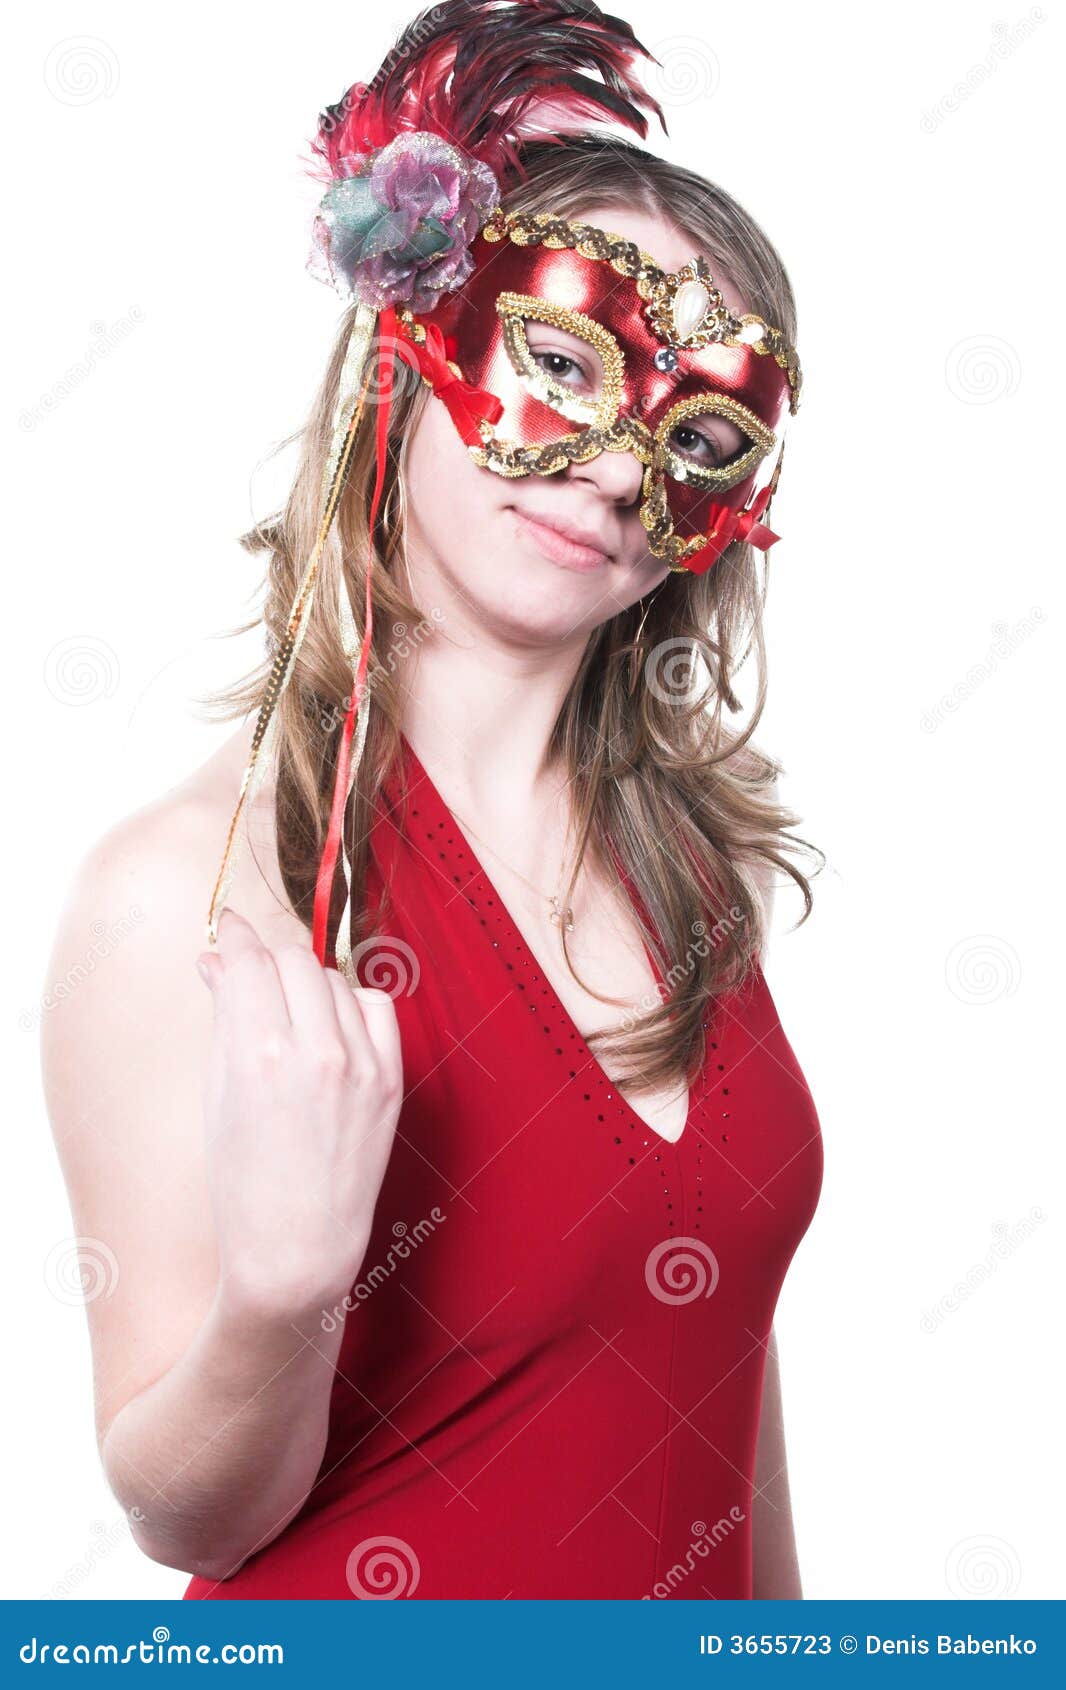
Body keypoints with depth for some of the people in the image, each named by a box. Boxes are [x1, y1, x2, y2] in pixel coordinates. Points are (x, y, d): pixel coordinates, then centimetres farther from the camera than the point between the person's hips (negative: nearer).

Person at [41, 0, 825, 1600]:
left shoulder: (691, 849, -8)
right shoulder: (185, 888, -25)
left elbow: (726, 1316, 4)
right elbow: (186, 1518, -19)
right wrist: (281, 1286, -38)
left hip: (683, 1639, 5)